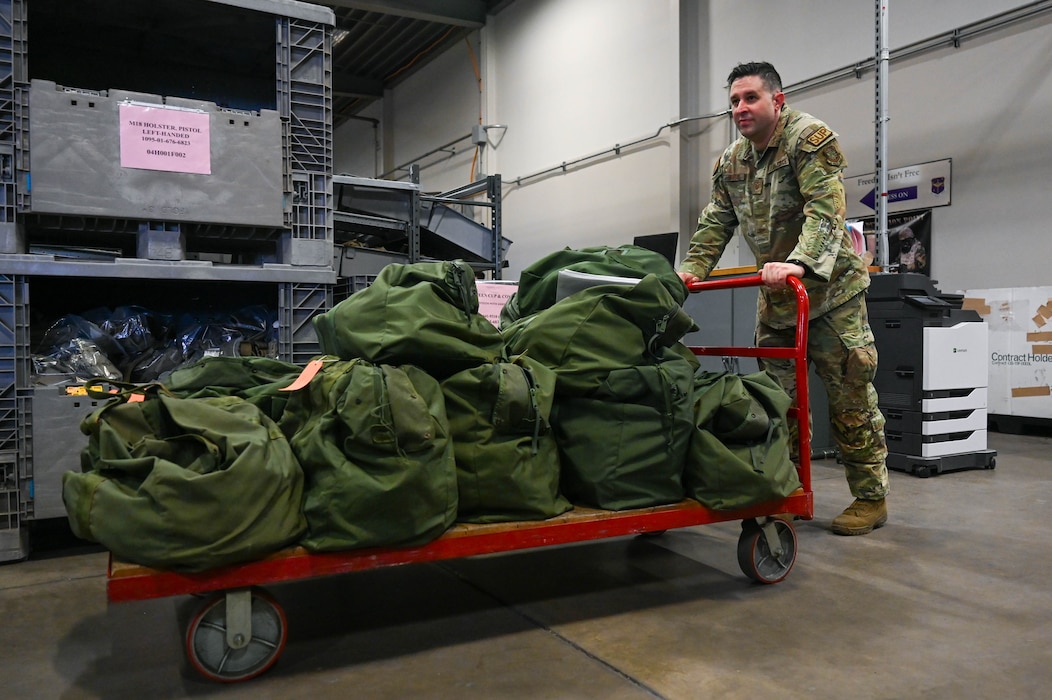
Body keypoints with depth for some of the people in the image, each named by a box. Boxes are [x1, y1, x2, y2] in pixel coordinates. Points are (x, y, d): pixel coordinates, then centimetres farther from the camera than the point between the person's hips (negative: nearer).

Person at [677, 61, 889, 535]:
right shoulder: (731, 161, 9)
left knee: (850, 396, -3)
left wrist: (800, 263, -39)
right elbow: (715, 223, 11)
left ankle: (871, 497, 9)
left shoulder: (811, 138, -12)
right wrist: (692, 269, -4)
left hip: (830, 287, -6)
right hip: (773, 294, 7)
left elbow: (825, 211, -25)